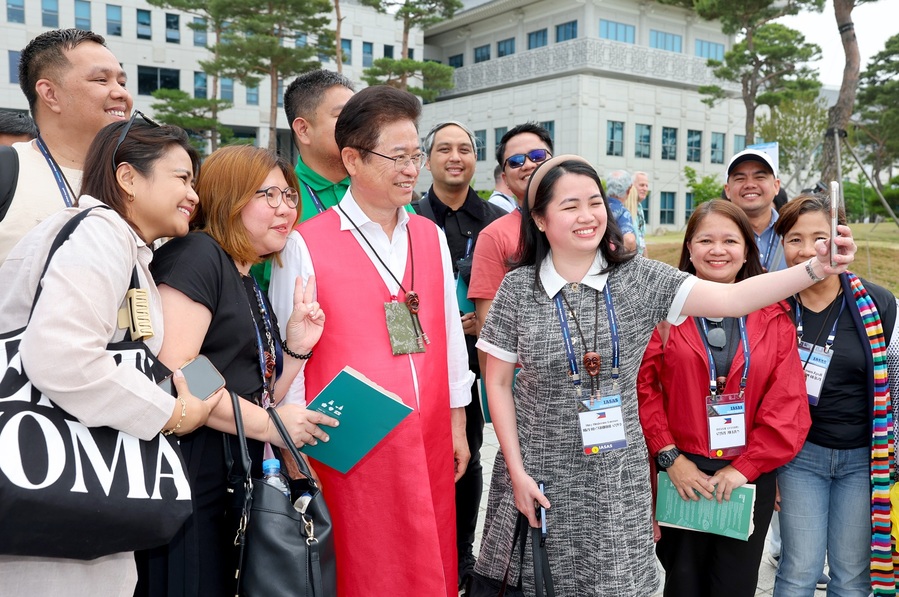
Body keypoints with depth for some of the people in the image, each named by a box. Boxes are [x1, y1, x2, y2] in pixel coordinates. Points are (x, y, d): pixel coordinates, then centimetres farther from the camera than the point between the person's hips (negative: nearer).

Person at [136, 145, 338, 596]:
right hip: (191, 477, -9)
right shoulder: (196, 254, -10)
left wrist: (296, 347, 1)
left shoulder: (251, 284, 16)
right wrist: (268, 423, -16)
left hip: (239, 487, 9)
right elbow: (171, 373, -22)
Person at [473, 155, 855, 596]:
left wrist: (817, 268, -26)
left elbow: (731, 299, -14)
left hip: (618, 481, 1)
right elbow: (498, 383, -2)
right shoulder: (517, 288, -6)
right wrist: (517, 472, -5)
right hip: (540, 478, 0)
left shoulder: (640, 278, -4)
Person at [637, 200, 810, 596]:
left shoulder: (773, 316, 2)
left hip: (750, 475, 1)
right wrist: (670, 457, -12)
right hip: (681, 474, -1)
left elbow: (788, 403, -3)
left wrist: (745, 467, -10)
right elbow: (642, 387, -8)